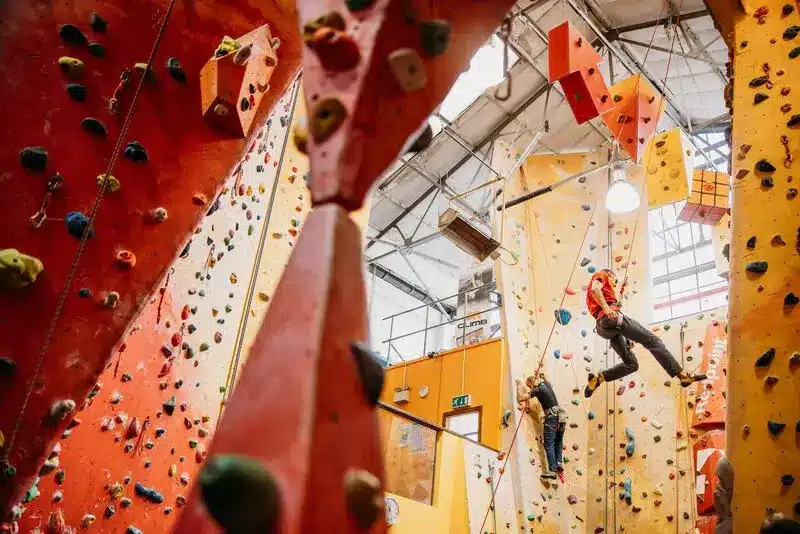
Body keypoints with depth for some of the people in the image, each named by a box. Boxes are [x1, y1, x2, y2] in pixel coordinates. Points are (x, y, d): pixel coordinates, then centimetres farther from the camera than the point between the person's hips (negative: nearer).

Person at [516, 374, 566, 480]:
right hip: (561, 416, 9)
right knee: (558, 442, 24)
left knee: (549, 445, -6)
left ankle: (552, 471, -10)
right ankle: (559, 462, 12)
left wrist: (519, 386, 0)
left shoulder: (537, 390, -11)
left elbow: (521, 398, -12)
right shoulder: (546, 383, 12)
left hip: (552, 417, -9)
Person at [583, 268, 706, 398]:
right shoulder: (601, 275, 12)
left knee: (631, 364, 11)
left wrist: (618, 294, 38)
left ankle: (597, 379, -4)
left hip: (603, 328, 9)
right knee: (652, 340, -9)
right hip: (611, 318, -9)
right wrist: (607, 309, -22)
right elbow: (595, 288, -11)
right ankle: (683, 375, -15)